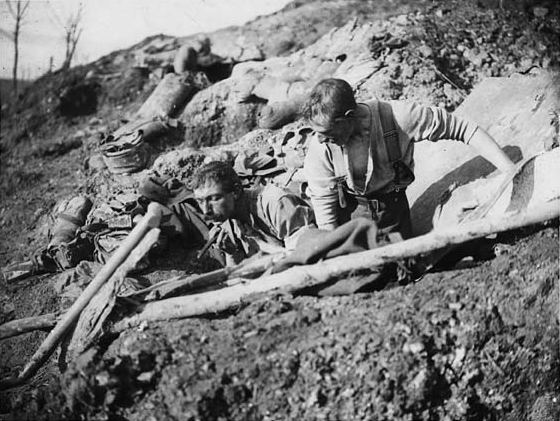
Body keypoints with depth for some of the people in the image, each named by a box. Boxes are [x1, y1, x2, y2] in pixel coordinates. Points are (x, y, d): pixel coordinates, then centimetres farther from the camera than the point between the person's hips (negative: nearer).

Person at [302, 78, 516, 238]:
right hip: (349, 213, 0)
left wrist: (509, 169, -23)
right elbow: (323, 201, -14)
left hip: (393, 207, 1)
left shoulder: (398, 117, -28)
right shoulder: (319, 146, -23)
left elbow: (462, 128, -20)